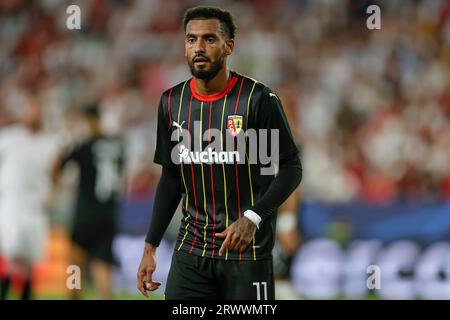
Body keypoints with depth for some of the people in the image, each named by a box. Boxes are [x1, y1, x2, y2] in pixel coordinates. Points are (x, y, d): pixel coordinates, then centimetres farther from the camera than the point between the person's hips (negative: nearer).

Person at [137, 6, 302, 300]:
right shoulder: (172, 102, 5)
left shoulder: (258, 99, -10)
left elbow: (291, 168, -6)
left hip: (247, 251, -4)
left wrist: (252, 218, -20)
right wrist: (151, 246, 9)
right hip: (191, 249, 4)